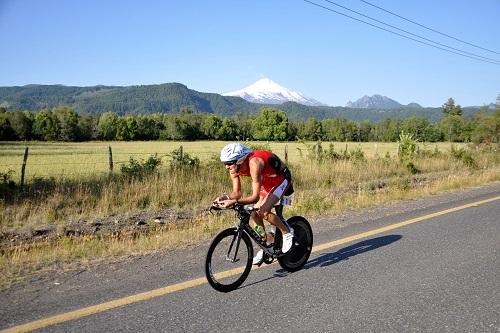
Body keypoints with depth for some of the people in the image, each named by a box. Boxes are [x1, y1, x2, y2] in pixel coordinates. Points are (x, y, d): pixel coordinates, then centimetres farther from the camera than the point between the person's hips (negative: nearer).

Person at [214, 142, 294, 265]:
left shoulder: (254, 163, -39)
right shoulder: (234, 168, -15)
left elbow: (255, 196, -40)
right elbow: (236, 193, -8)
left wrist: (234, 202, -49)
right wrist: (225, 198, -29)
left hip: (281, 178, -8)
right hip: (267, 181, 8)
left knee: (263, 212, -22)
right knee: (255, 214, -2)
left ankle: (287, 232, 3)